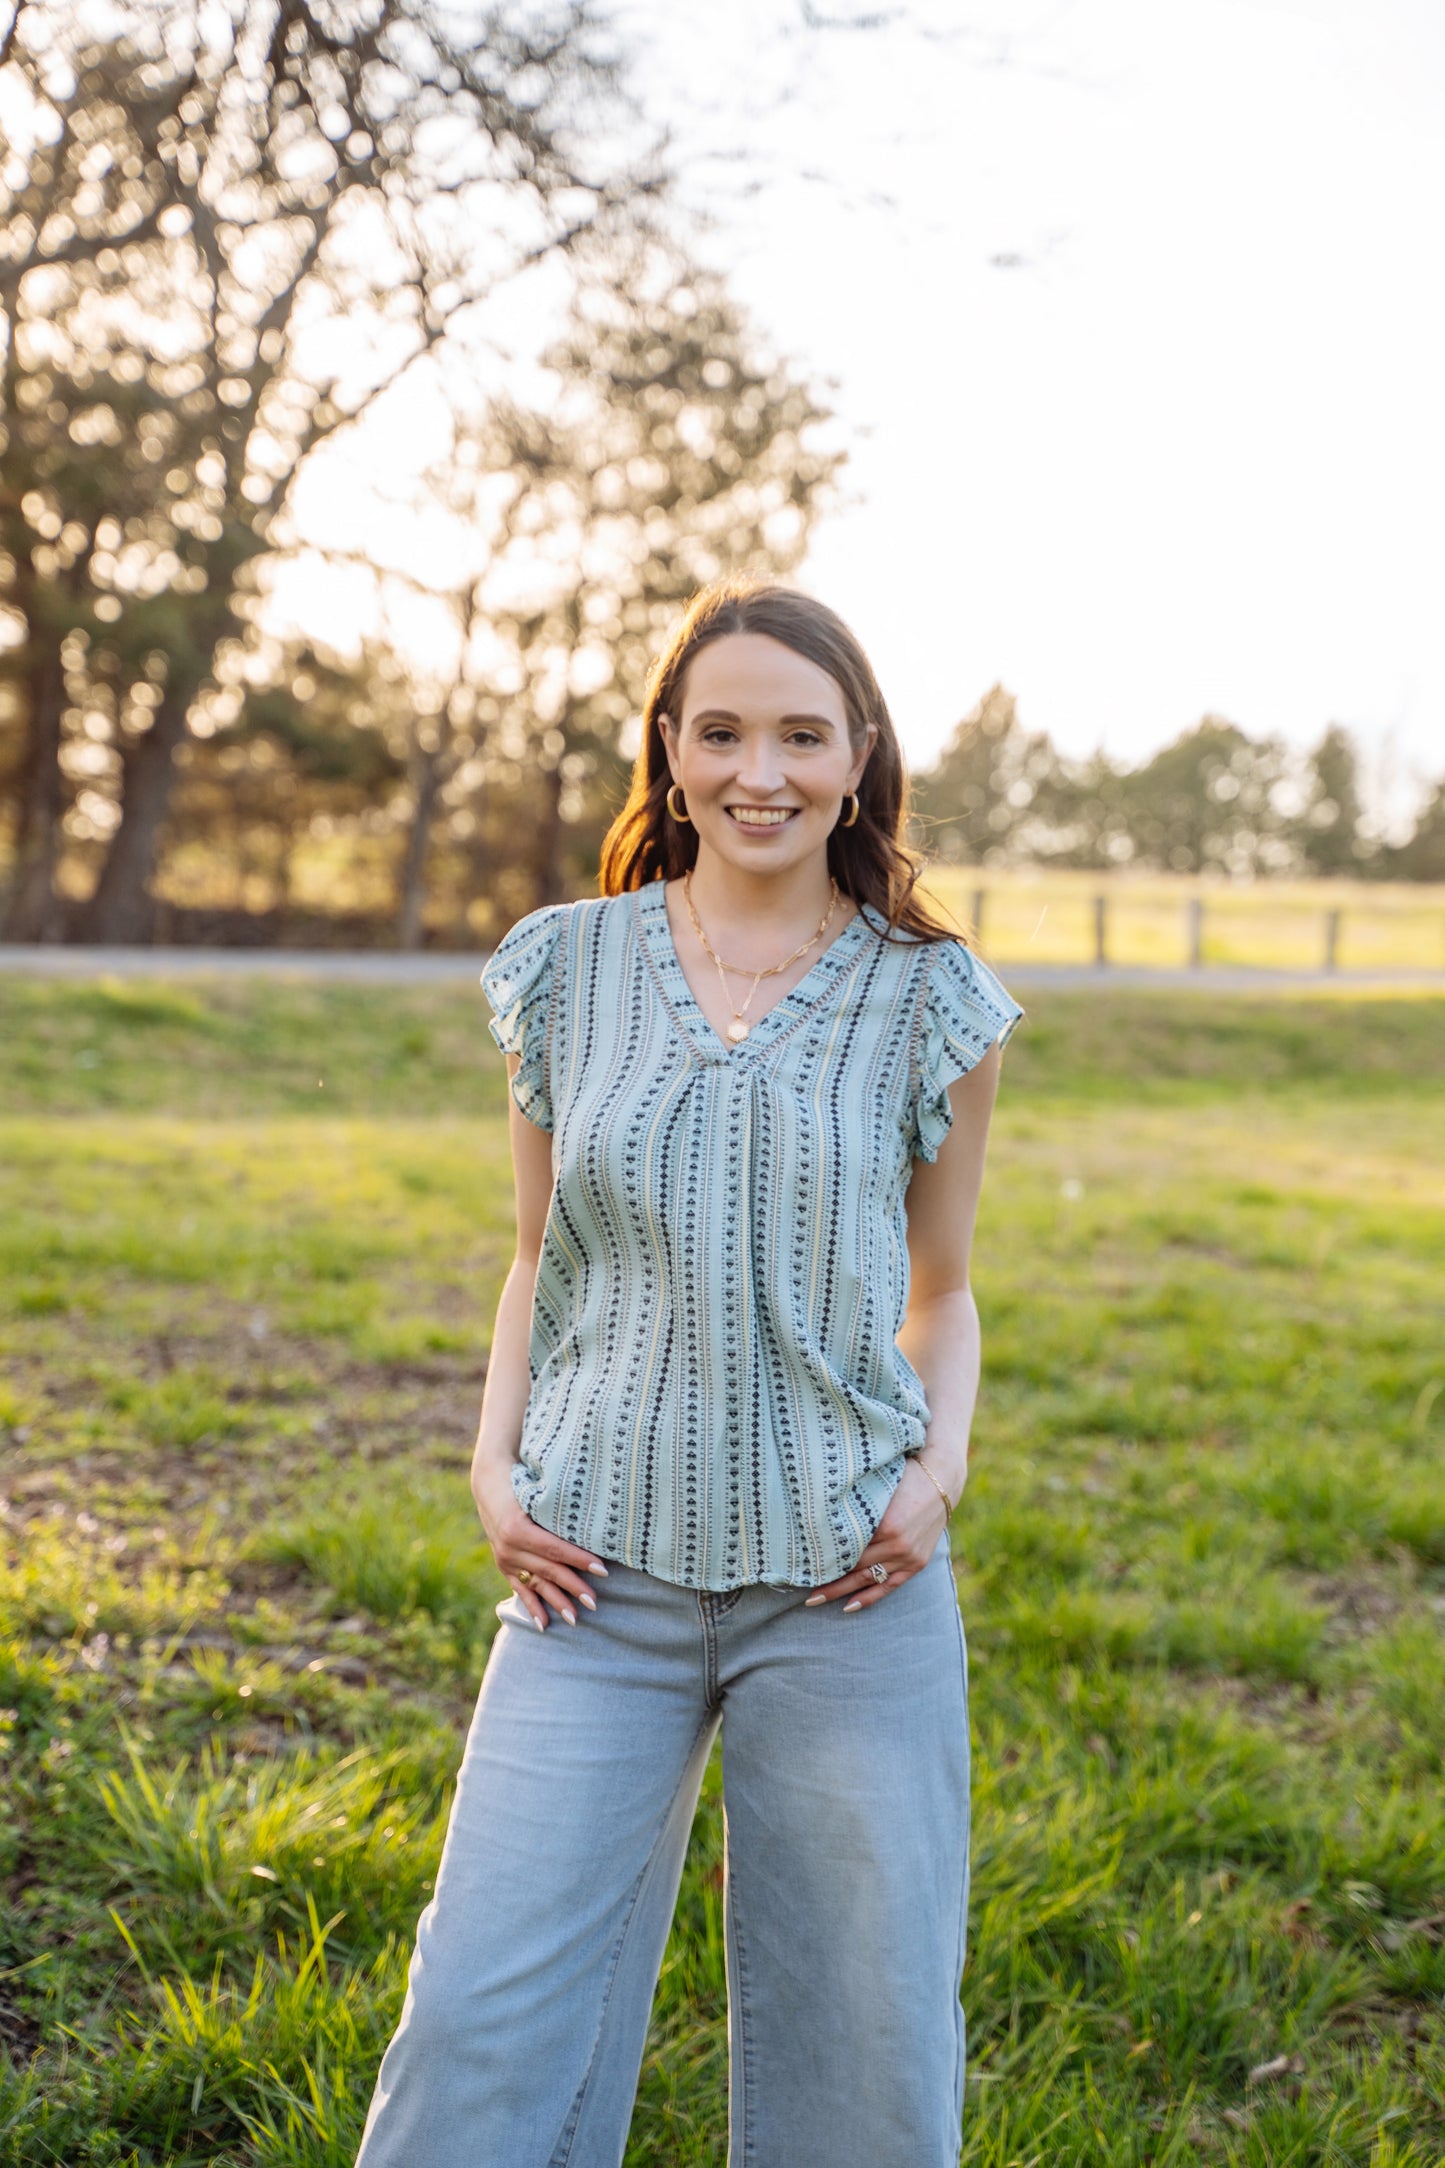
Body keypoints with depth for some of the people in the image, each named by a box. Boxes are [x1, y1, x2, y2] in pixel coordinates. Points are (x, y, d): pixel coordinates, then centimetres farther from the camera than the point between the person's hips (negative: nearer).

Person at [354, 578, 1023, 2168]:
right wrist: (495, 1463, 0)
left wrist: (939, 1464, -5)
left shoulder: (930, 1003, 1)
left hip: (848, 1585, 0)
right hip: (599, 1575, 1)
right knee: (488, 2022, -1)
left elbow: (940, 1289, 12)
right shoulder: (567, 971, 4)